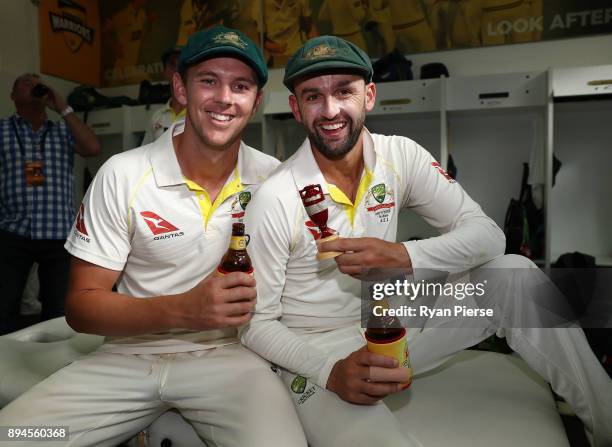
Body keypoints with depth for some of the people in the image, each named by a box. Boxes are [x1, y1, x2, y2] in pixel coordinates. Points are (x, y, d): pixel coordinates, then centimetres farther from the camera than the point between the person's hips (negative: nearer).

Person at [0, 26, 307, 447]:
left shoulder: (274, 177, -5)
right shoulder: (122, 175, -9)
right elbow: (81, 305, -7)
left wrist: (260, 298, -14)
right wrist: (182, 310, -23)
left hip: (229, 353, 0)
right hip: (129, 356, 1)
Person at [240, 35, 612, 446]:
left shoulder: (401, 156, -6)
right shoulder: (275, 200, -18)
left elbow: (487, 234, -10)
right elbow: (257, 323, -12)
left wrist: (403, 257, -28)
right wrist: (330, 370, -27)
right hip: (316, 354, -4)